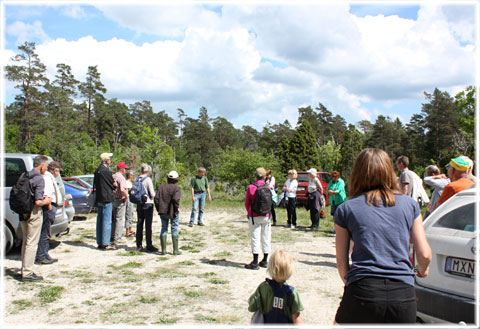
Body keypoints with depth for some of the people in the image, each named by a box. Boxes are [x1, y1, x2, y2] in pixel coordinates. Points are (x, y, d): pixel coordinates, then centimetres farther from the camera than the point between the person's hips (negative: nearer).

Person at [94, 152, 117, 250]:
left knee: (100, 220, 12)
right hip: (106, 198, -9)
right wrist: (115, 184, 14)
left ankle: (100, 242, 18)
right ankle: (105, 244, -4)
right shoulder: (106, 171, -15)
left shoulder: (97, 170, 12)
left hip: (99, 199, 9)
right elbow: (114, 184, -8)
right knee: (107, 221, -5)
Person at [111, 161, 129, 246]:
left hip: (113, 200, 8)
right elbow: (122, 189, -29)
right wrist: (126, 196, -15)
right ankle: (117, 238, -1)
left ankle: (112, 236, 23)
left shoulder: (112, 176, 9)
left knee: (113, 219, 16)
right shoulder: (121, 177, -17)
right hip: (120, 200, -8)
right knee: (120, 219, -2)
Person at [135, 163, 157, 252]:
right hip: (148, 204, -6)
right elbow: (152, 194, -13)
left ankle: (139, 245, 17)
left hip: (139, 204, 6)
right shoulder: (148, 179, -13)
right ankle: (149, 246, 4)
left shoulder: (137, 179, 5)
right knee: (148, 225, -1)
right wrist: (154, 193, 7)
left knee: (139, 224, 11)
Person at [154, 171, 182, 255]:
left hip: (163, 212, 4)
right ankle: (175, 250, 8)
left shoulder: (161, 187, 6)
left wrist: (159, 210, 6)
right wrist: (175, 210, -11)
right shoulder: (177, 189, -7)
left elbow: (156, 199, 0)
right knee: (174, 230, 6)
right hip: (172, 213, -3)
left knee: (164, 229, 11)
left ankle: (163, 250, 10)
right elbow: (176, 199, -22)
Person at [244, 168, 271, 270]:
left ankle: (255, 262, 0)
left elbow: (247, 203, -2)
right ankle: (265, 261, 21)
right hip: (266, 216, 4)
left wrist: (249, 213, 15)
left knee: (255, 238, 0)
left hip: (254, 217, -3)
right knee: (266, 238, 13)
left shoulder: (251, 187, -11)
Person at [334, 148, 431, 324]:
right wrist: (422, 270, 29)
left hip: (363, 292, -1)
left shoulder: (346, 209, 6)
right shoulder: (410, 204, 9)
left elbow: (341, 262, 7)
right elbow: (424, 254, 7)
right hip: (403, 295, 2)